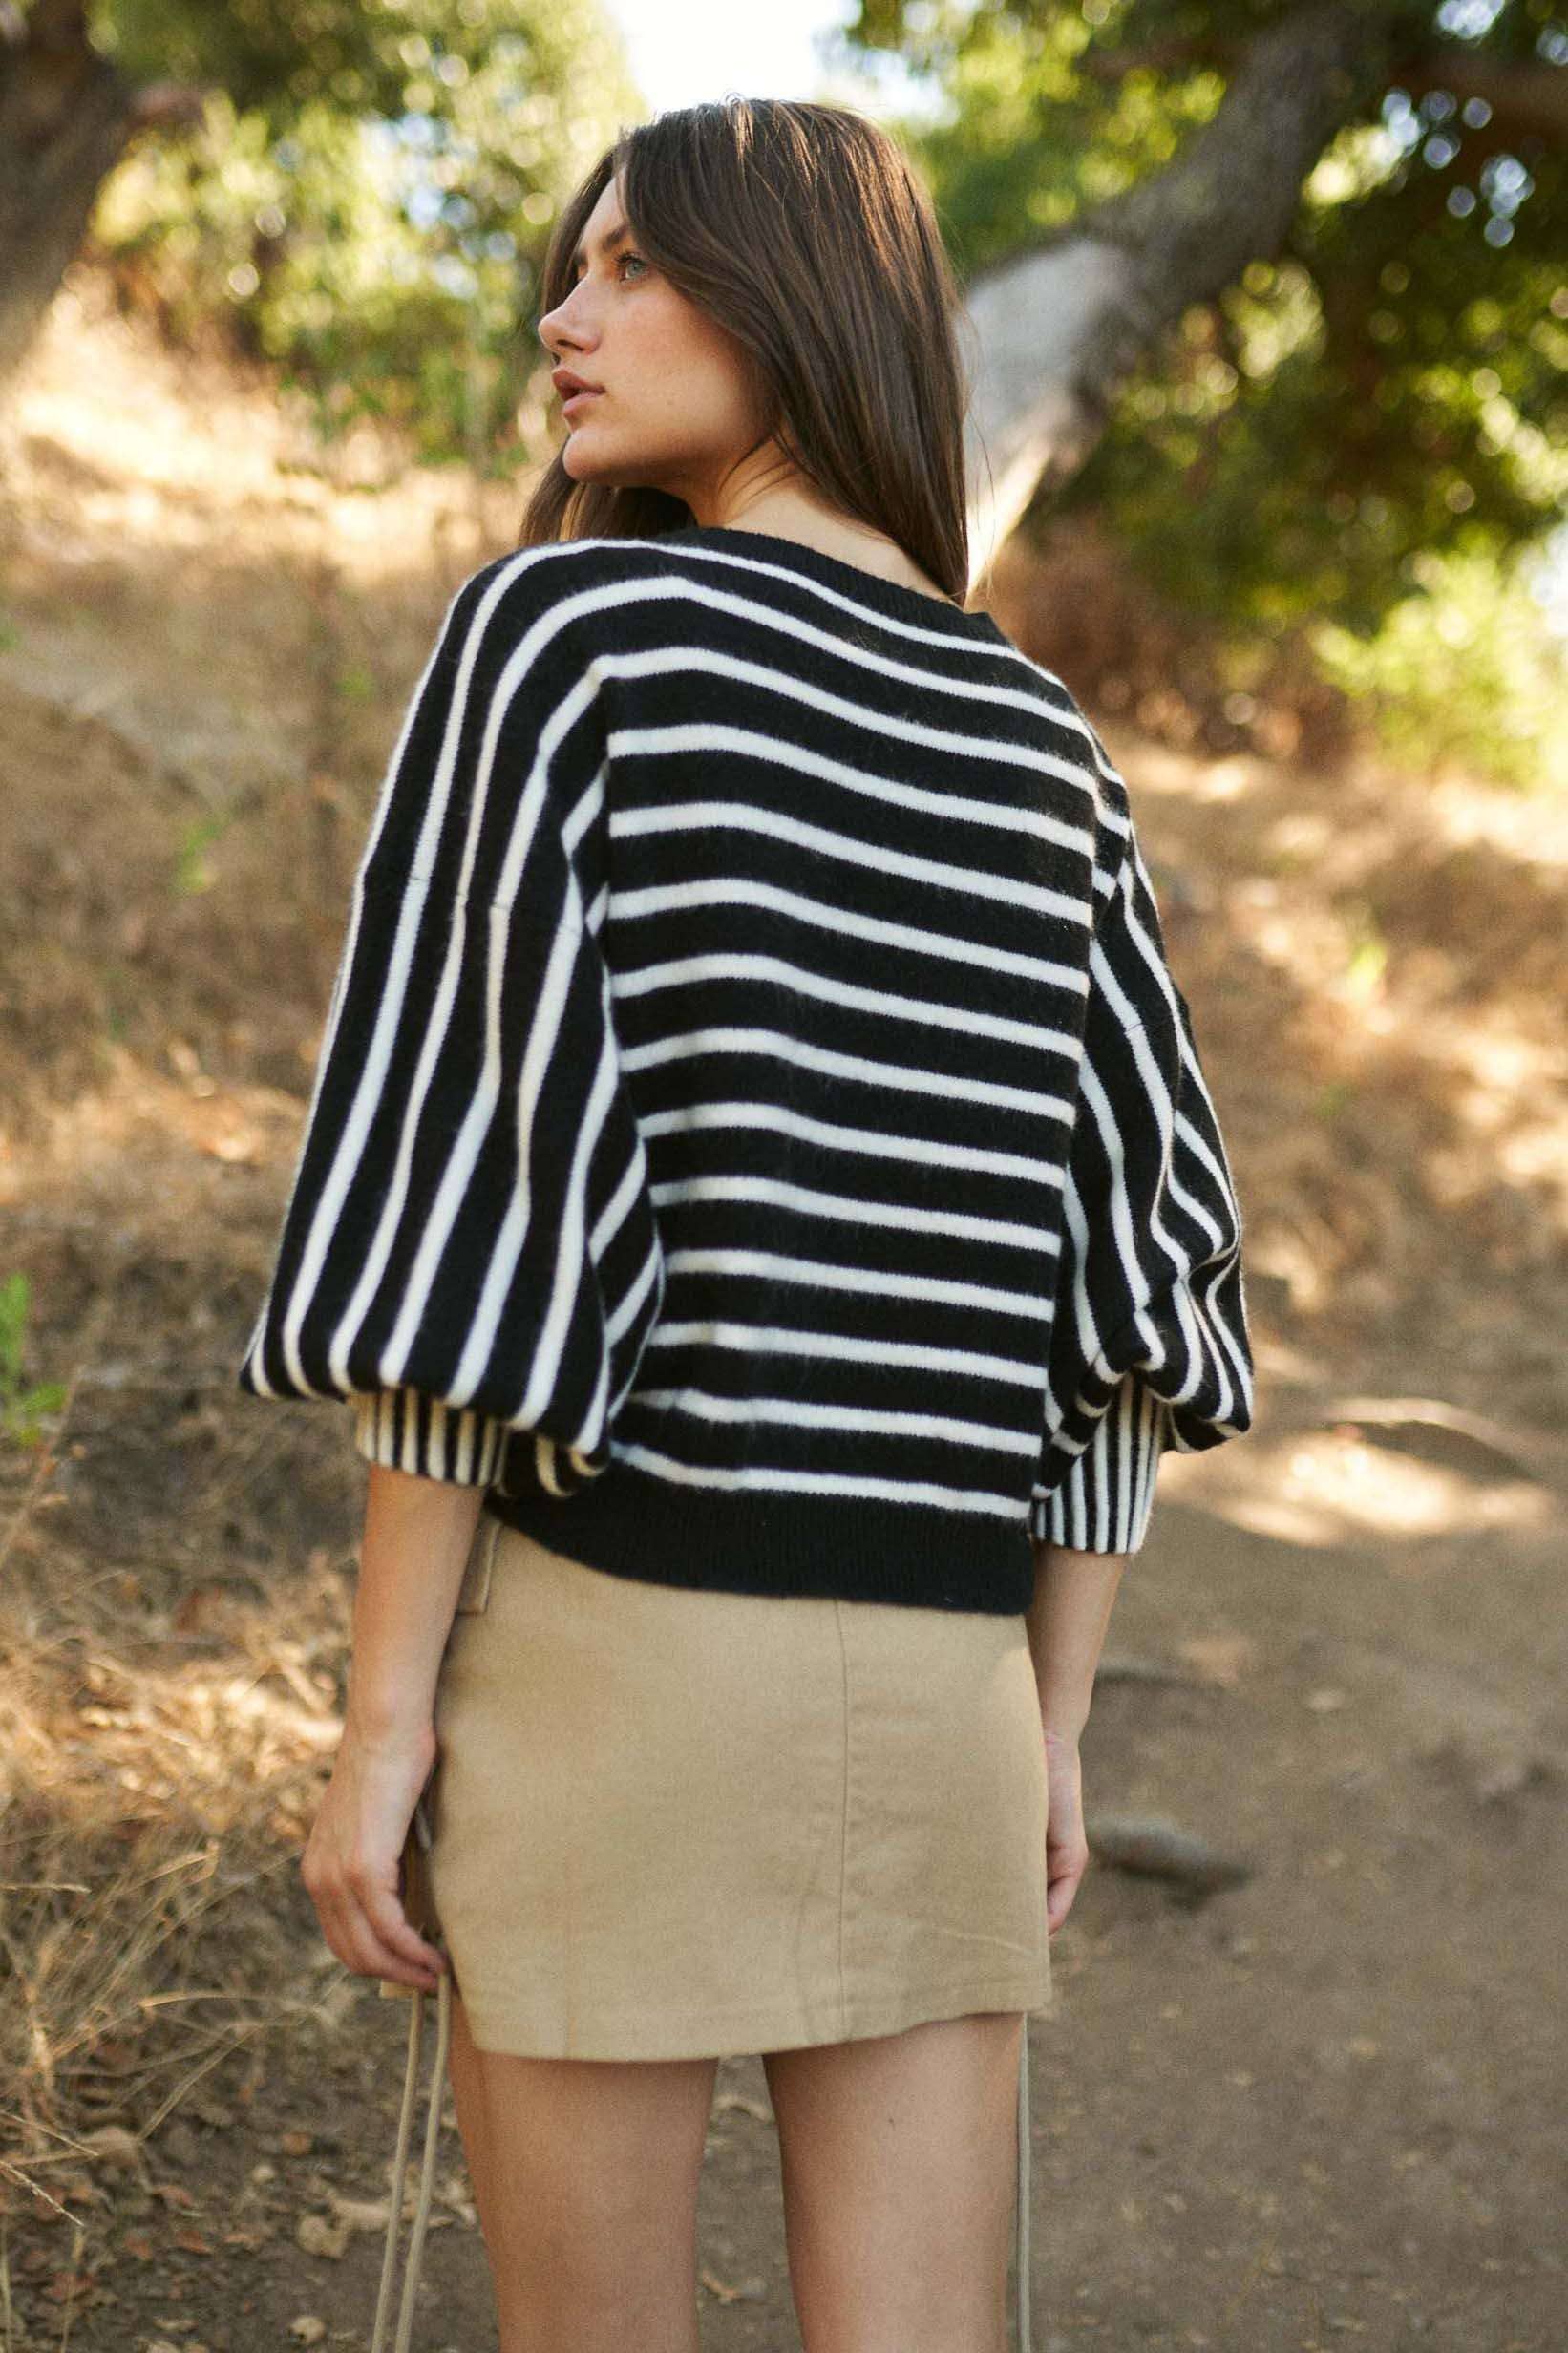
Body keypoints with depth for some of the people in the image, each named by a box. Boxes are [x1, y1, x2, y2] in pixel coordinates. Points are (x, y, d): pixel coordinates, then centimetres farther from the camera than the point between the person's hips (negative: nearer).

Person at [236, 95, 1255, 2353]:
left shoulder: (568, 621, -4)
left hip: (614, 1627, -4)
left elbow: (476, 1181, -10)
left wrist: (383, 1706, -7)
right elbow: (1124, 1247, 10)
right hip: (944, 1665, 4)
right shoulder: (1046, 747, 11)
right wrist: (1057, 1727, 15)